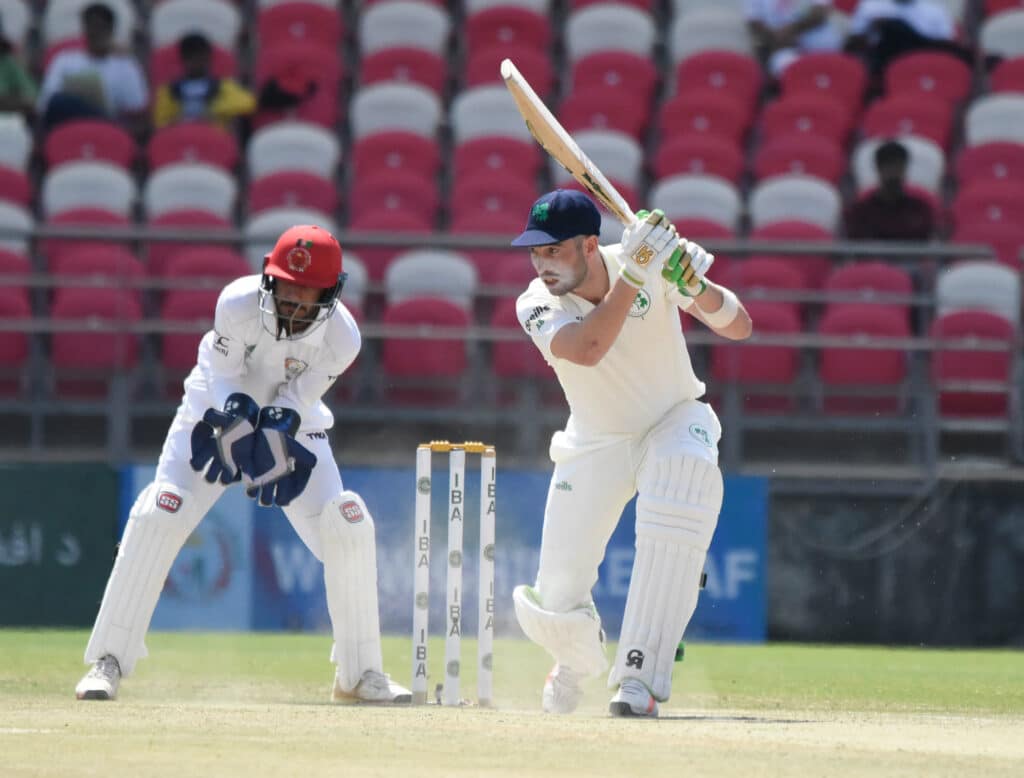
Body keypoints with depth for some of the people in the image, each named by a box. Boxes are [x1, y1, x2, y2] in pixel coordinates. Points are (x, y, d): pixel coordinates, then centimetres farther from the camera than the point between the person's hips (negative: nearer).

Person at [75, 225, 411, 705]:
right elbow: (224, 379, -20)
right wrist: (237, 428, -37)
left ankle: (359, 672, 5)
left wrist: (277, 433, -36)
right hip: (219, 411, -2)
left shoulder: (341, 337, -23)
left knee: (348, 526, -11)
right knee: (158, 516, -19)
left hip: (293, 429, 2)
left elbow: (297, 400, -18)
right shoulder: (238, 304, -28)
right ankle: (107, 661, -13)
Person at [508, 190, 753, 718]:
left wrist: (696, 289, -42)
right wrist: (633, 274, -45)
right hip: (596, 445, 1)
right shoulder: (537, 306, -19)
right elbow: (587, 349, -40)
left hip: (675, 422, -1)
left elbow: (738, 328, -22)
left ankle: (639, 678, -32)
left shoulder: (652, 263, -20)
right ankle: (575, 663, 38)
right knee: (557, 597, -5)